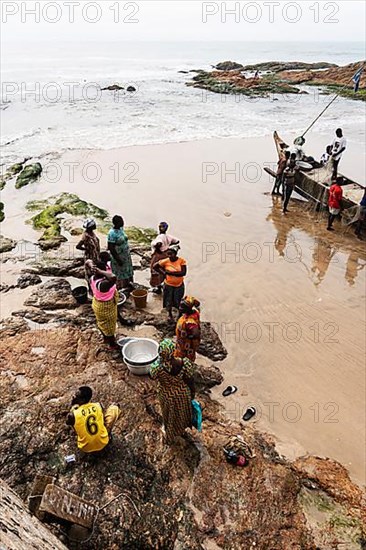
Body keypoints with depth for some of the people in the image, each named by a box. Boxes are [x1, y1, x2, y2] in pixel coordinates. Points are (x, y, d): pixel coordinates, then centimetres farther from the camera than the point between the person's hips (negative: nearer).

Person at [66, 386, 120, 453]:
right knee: (114, 408, 8)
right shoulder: (98, 406, -17)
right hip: (103, 443, 0)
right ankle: (107, 434, 20)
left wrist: (73, 406, 3)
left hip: (85, 448, 0)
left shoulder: (73, 414, -22)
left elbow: (68, 422, 3)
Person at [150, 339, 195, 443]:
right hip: (182, 394, 1)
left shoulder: (157, 367, -37)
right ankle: (181, 429, 64)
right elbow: (190, 381, -18)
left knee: (169, 414, 31)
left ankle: (170, 437, 58)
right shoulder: (185, 363, -35)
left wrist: (159, 360, -10)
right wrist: (192, 393, 2)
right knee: (181, 411, 34)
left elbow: (152, 377, -12)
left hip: (166, 396, 0)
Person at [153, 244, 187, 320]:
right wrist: (163, 272, -12)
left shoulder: (182, 261, -16)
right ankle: (170, 314, 40)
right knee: (168, 301, 16)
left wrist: (170, 272, -26)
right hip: (168, 285, 1)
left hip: (179, 285, -1)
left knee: (178, 301, 14)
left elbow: (183, 273, -25)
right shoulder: (165, 261, -15)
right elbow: (155, 266, -3)